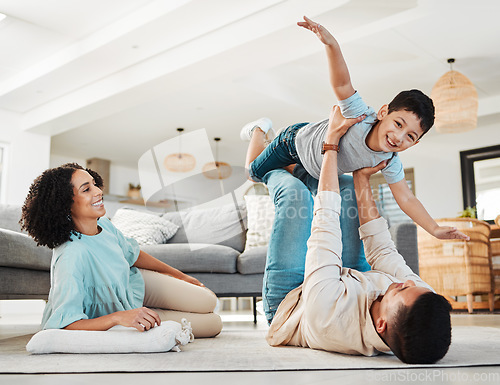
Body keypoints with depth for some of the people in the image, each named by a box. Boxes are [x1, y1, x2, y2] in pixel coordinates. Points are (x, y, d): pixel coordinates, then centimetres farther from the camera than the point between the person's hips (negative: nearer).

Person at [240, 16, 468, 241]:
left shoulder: (389, 163, -29)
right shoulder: (361, 115, -43)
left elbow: (406, 199, -23)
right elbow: (341, 83, -55)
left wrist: (435, 229, -33)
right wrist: (331, 44, -72)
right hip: (298, 140, -4)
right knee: (256, 172, 17)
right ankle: (260, 129, 41)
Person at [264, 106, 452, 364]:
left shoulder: (328, 313, -51)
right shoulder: (422, 306, -36)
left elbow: (325, 225, -39)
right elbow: (381, 250, -17)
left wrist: (332, 137, -27)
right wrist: (361, 178, -11)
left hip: (284, 300, -4)